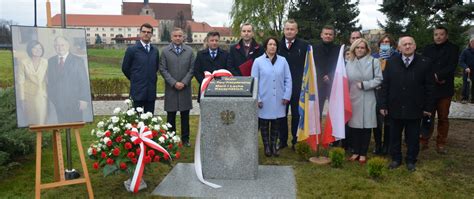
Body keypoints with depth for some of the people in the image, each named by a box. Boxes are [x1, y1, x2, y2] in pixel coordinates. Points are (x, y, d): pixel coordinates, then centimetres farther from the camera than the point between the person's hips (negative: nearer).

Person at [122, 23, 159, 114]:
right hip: (137, 90, -4)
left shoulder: (155, 50, 9)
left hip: (151, 91, 4)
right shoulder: (132, 49, -4)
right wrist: (134, 79, 7)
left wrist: (152, 78, 12)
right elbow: (125, 68, 1)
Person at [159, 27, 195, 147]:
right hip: (171, 88, -1)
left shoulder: (189, 51, 4)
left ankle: (185, 138, 17)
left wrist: (184, 82, -9)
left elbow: (192, 69, 1)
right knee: (171, 116, 5)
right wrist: (174, 83, -11)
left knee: (185, 115, 7)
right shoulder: (165, 51, 1)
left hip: (185, 88, 1)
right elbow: (162, 69, -3)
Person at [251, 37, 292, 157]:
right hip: (264, 100, -1)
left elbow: (288, 79, 3)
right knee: (264, 124, 7)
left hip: (279, 100, 2)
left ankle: (273, 145, 23)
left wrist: (287, 96, -3)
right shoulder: (258, 61, -1)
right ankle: (266, 146, 21)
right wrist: (257, 99, -5)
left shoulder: (283, 61, 3)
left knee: (277, 123, 9)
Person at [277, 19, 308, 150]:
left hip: (298, 86, -2)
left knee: (297, 114, 6)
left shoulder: (304, 45, -1)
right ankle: (282, 140, 22)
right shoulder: (278, 45, 4)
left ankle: (296, 141, 18)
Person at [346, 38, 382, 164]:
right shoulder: (349, 63, 10)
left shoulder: (374, 62, 1)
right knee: (354, 126, 6)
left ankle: (363, 153, 13)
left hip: (367, 100, -3)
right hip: (353, 99, 3)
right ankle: (356, 152, 18)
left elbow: (378, 79, -4)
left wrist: (364, 85, -14)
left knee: (366, 126, 2)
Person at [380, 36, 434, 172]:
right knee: (395, 136, 12)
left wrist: (428, 107, -2)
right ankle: (396, 159, 27)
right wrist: (384, 105, -2)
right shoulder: (391, 62, 1)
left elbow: (429, 86, -1)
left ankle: (411, 160, 28)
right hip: (395, 107, 1)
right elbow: (385, 85, 1)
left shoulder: (424, 63, -2)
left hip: (414, 108, -1)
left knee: (413, 137, 11)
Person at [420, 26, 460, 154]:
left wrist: (437, 75, -19)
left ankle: (441, 144, 14)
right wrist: (434, 78, -13)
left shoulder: (453, 49, 2)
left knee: (443, 118, 6)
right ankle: (424, 142, 12)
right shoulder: (428, 49, 9)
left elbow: (451, 67, -10)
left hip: (445, 89, -1)